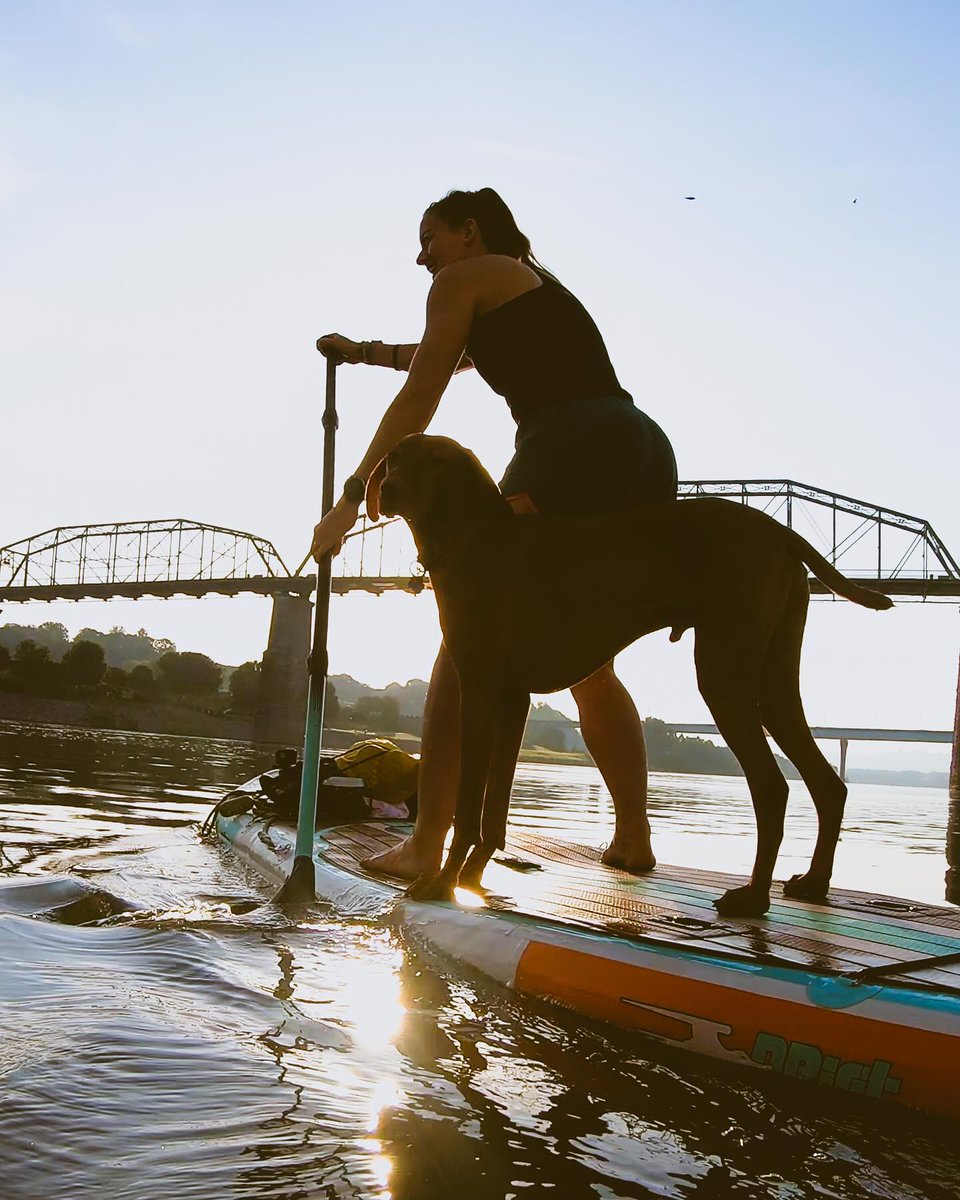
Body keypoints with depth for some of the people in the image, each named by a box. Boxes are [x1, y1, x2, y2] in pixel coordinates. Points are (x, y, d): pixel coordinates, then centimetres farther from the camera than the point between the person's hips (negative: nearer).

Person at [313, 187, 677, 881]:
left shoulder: (466, 277, 12)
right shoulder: (542, 286, 37)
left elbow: (419, 399, 5)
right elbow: (454, 357, 51)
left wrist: (354, 495, 7)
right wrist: (366, 351, 60)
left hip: (572, 448, -8)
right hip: (648, 454, 9)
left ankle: (426, 847, -12)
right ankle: (634, 841, 18)